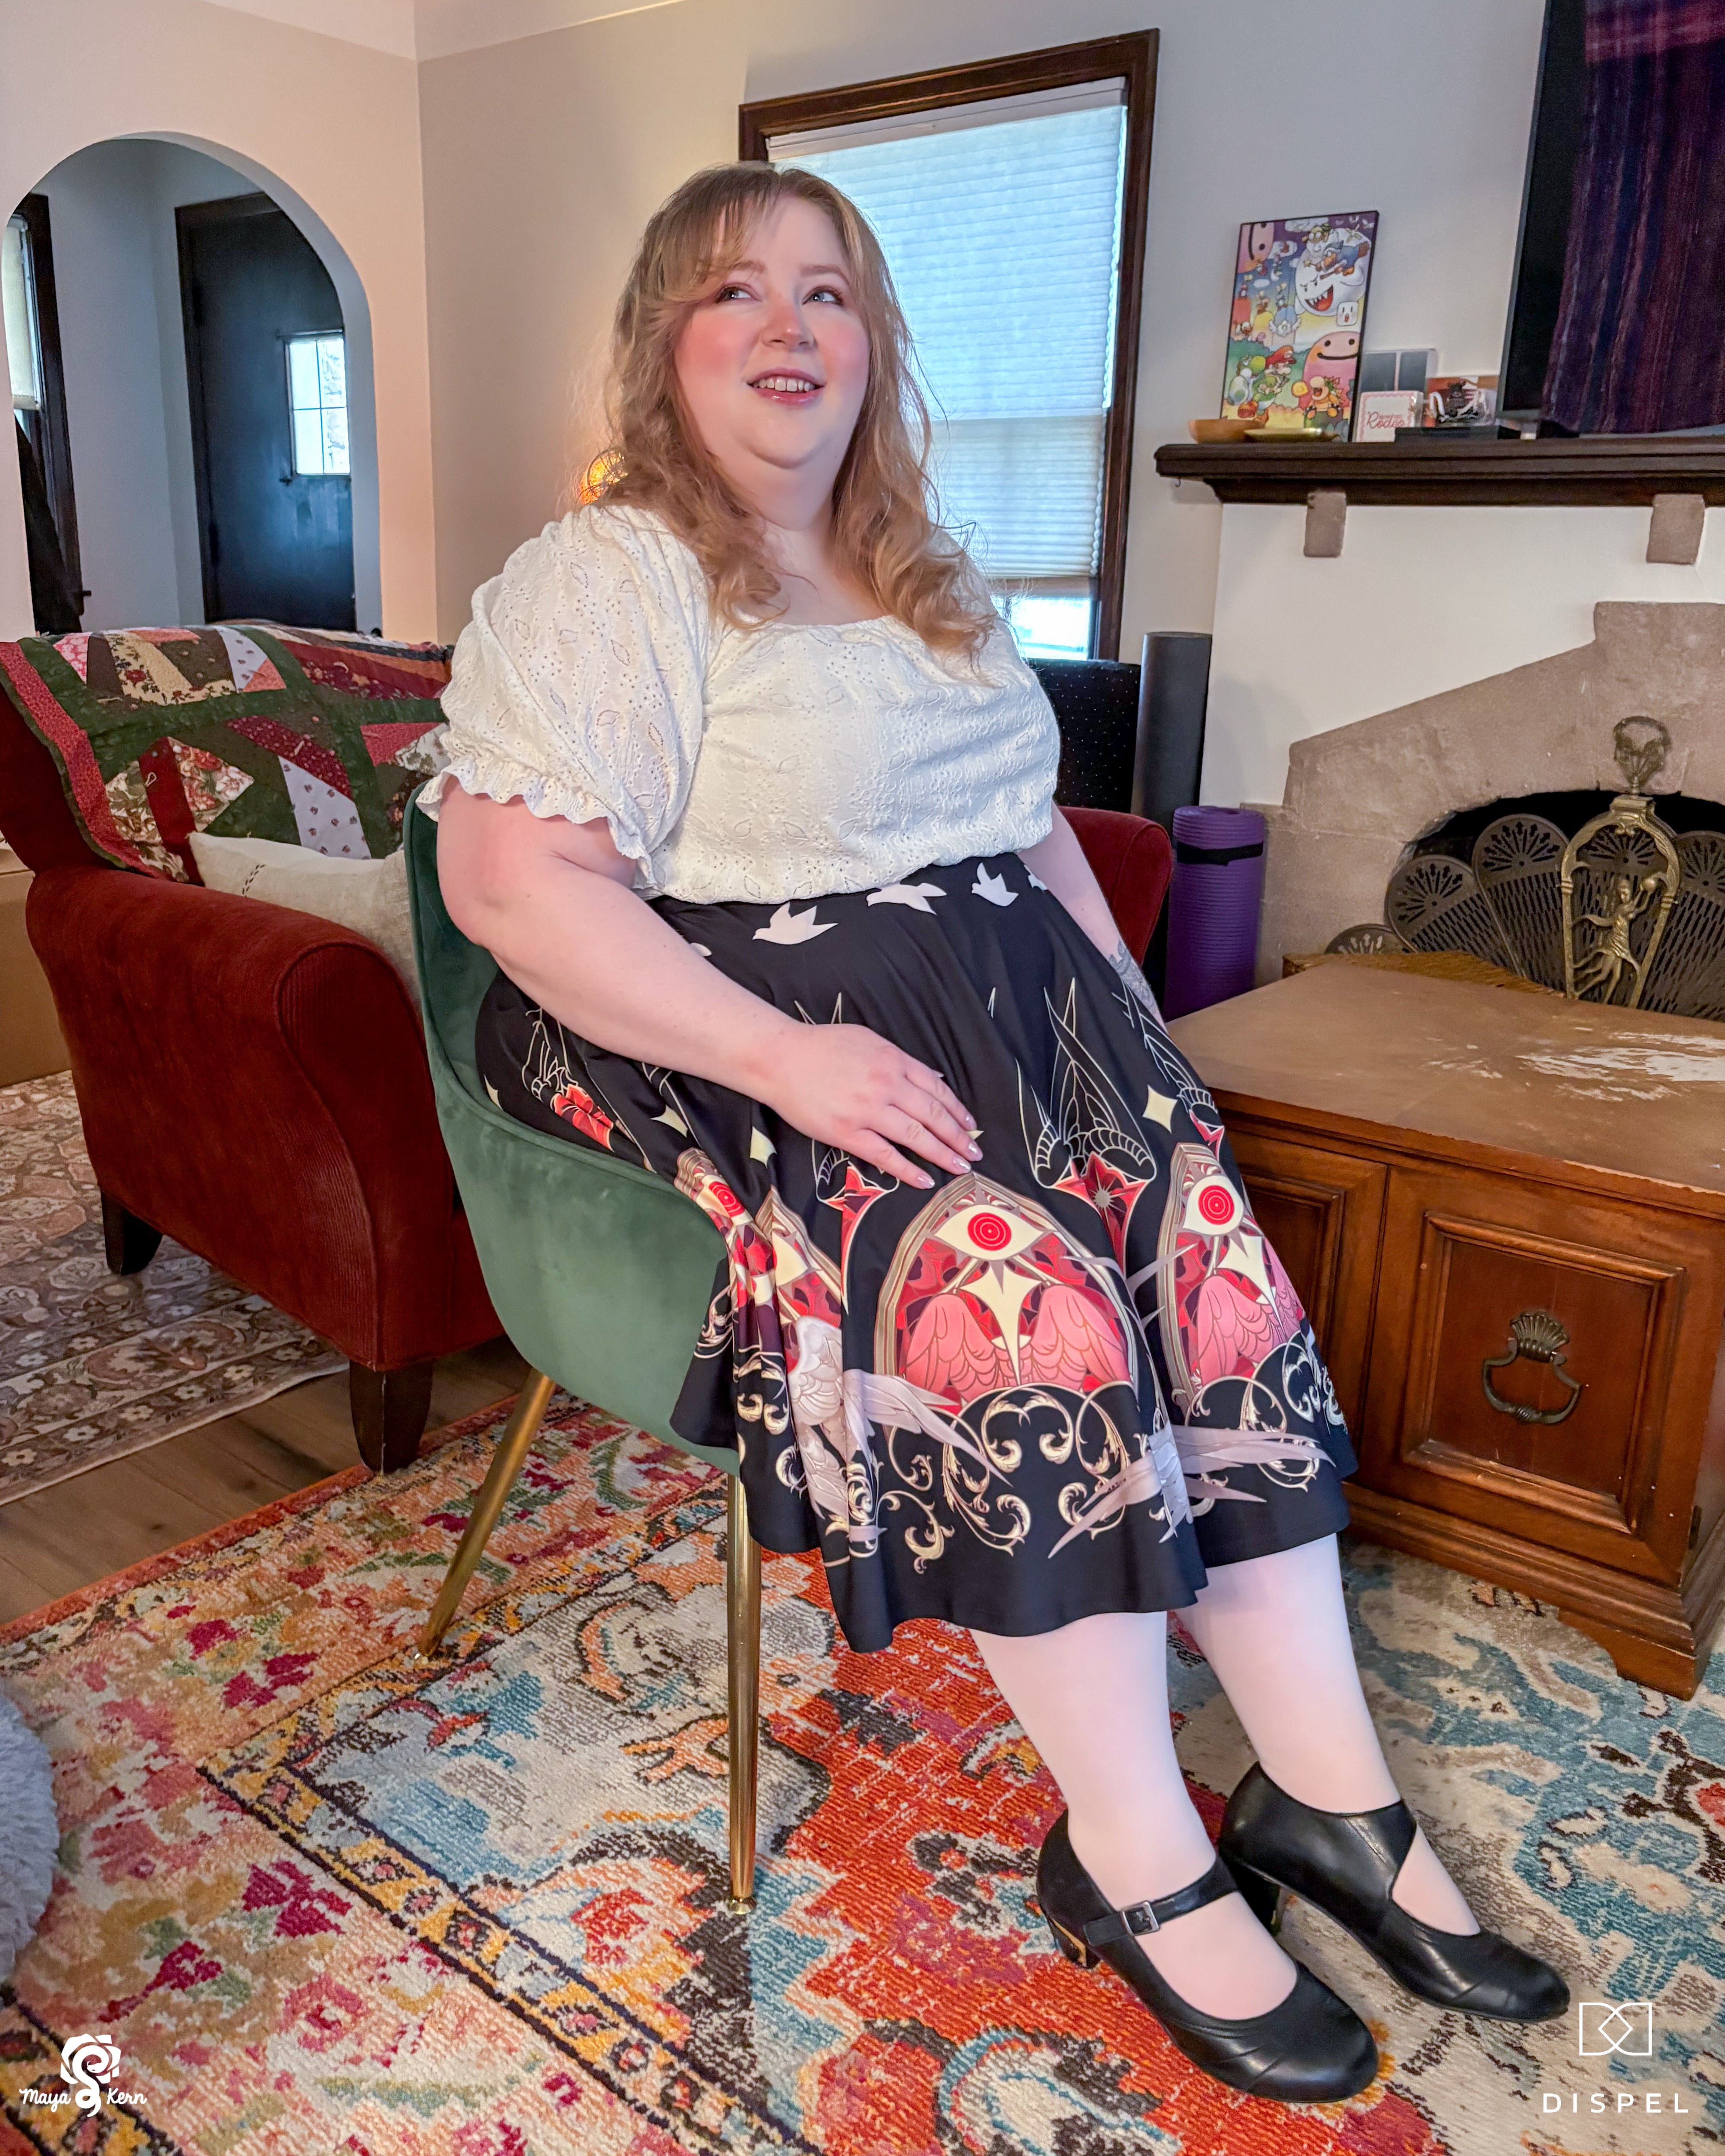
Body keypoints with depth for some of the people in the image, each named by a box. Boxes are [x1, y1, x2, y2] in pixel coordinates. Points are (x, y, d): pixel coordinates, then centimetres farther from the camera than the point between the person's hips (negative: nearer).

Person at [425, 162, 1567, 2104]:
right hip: (733, 1027, -6)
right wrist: (791, 1057, -25)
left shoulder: (928, 581, 20)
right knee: (1015, 1279, -28)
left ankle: (1331, 1796, -5)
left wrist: (1127, 1019, 4)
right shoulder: (604, 579, -4)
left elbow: (1036, 828, 22)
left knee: (1213, 1236, -15)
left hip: (998, 1000, 7)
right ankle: (1136, 1862, -11)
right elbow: (512, 876, -17)